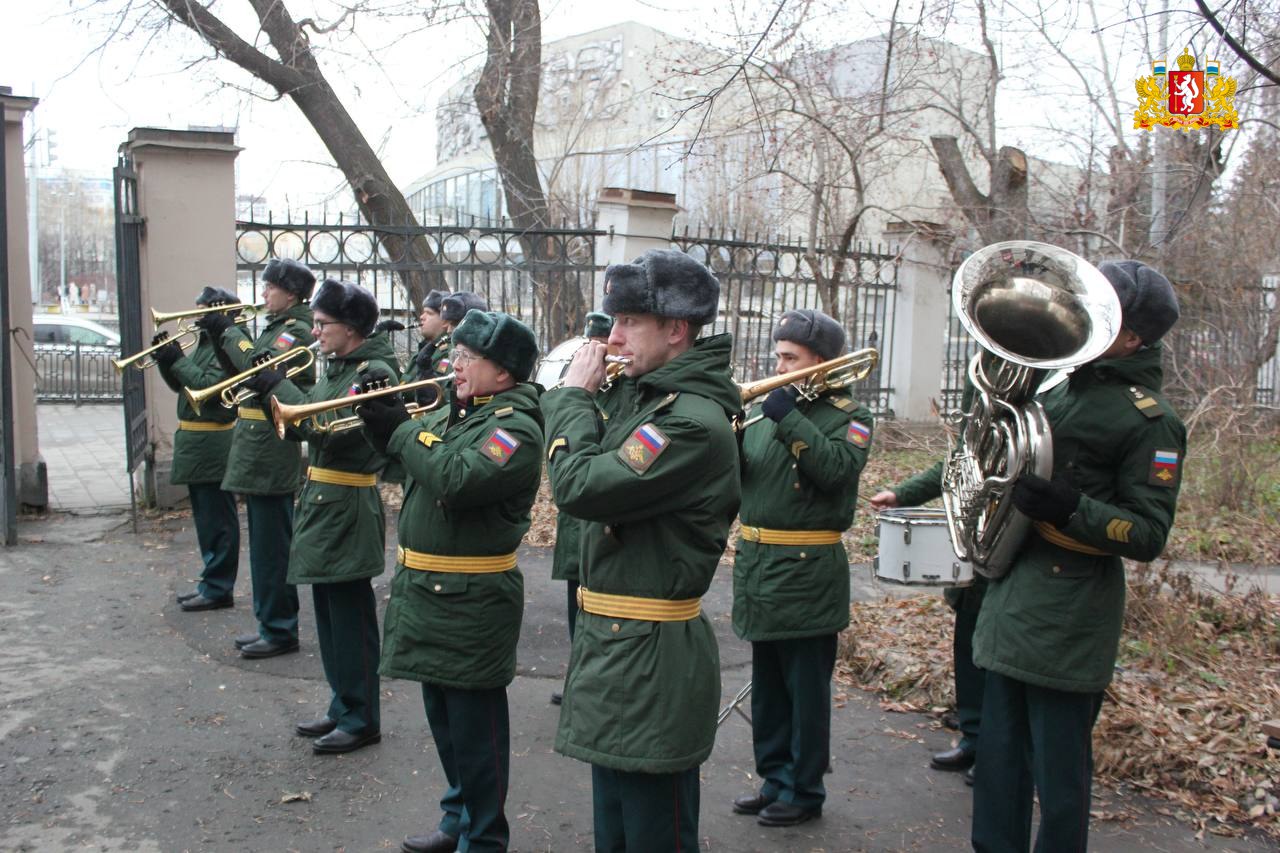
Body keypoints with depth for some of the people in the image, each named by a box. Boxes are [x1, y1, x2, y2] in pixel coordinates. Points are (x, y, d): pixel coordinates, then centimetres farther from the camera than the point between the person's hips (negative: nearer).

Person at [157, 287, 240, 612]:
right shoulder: (205, 344, 16)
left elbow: (210, 385, -25)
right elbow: (180, 383, 18)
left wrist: (177, 361, -17)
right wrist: (165, 359, 3)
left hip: (213, 446, -10)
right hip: (196, 442, 10)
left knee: (217, 518, -2)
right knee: (205, 516, 17)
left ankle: (218, 589, 6)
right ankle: (211, 582, 27)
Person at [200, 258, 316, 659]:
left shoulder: (296, 330, -11)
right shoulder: (276, 327, 17)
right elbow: (240, 372, 16)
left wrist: (229, 332, -15)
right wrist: (220, 335, 5)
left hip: (271, 456, -10)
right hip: (258, 453, 10)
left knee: (272, 545, -3)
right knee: (266, 544, 16)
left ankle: (280, 631, 7)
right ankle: (271, 623, 26)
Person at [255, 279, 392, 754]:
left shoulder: (374, 372, -14)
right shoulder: (336, 368, 14)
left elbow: (331, 429, -25)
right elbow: (300, 430, 14)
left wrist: (277, 387, -18)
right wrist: (269, 391, -1)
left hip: (348, 508, -9)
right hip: (321, 501, 9)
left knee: (351, 615, -1)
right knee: (330, 614, 16)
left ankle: (361, 720, 11)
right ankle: (342, 708, 29)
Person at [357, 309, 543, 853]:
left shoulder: (515, 427, -16)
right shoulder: (457, 413, 12)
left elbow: (456, 480, -29)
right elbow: (418, 459, 15)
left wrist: (401, 431, -18)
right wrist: (385, 417, -2)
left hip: (470, 601, -9)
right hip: (428, 592, 9)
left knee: (475, 724, 2)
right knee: (444, 717, 21)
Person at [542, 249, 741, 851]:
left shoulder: (695, 421, -23)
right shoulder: (650, 399, 9)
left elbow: (579, 487, -27)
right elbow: (594, 472, 13)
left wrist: (575, 395, -14)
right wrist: (574, 397, 2)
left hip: (651, 662, -10)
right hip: (613, 644, 10)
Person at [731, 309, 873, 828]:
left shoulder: (848, 414, -3)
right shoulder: (772, 406, 13)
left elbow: (837, 468, -22)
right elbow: (739, 473, 8)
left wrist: (789, 420, -23)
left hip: (806, 572, -6)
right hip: (757, 563, 6)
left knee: (806, 691, 4)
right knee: (767, 688, 16)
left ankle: (804, 792, 18)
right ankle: (774, 781, 29)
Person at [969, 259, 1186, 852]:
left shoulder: (1148, 419, -10)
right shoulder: (1061, 387, 13)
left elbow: (1149, 535, -13)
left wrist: (1071, 509, -27)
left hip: (1070, 615, -8)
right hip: (1011, 596, 8)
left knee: (1058, 771, 3)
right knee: (1000, 755, 15)